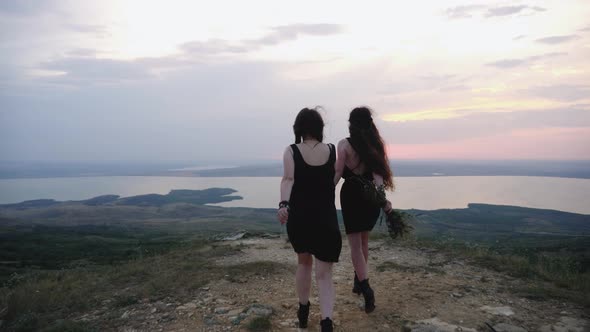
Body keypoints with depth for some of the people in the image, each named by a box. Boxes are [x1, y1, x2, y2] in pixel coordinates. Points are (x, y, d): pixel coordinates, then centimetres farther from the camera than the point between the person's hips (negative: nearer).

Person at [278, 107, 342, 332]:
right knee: (324, 274, 4)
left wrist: (283, 204, -29)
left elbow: (288, 179, -20)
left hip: (299, 217, 1)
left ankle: (303, 312, 35)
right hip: (326, 218, 0)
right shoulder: (332, 150, 2)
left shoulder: (291, 151, -4)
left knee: (304, 262, 24)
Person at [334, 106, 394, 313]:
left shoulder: (345, 144, -8)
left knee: (355, 245, 2)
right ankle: (359, 282, 31)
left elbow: (338, 174, -10)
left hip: (351, 194, -5)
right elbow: (377, 172, -9)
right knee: (363, 241, 20)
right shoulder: (375, 144, 4)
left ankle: (366, 288, -12)